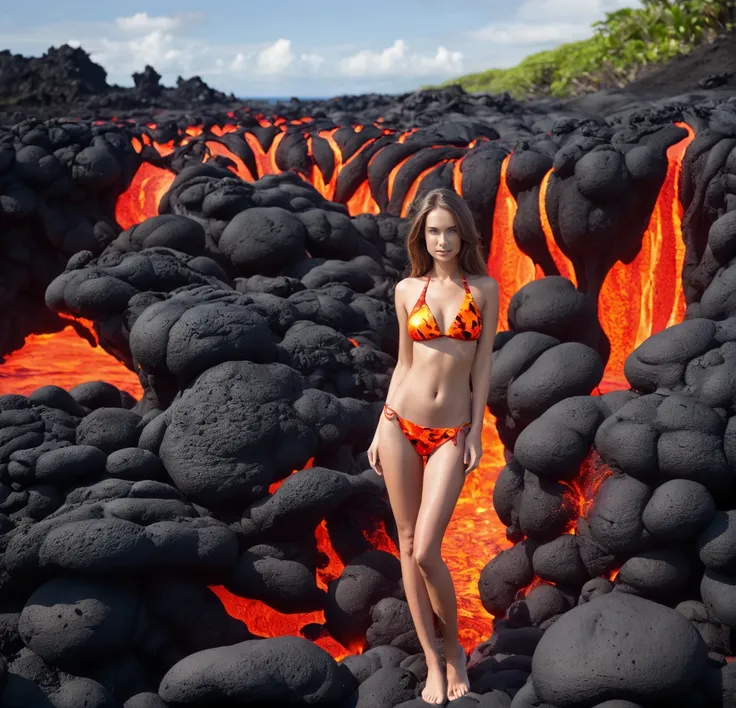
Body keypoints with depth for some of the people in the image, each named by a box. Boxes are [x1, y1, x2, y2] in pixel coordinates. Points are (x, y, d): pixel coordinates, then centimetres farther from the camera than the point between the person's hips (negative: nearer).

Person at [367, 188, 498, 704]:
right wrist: (380, 430, 9)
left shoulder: (484, 288, 0)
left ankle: (455, 650, 14)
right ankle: (433, 663, 16)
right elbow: (403, 363, 10)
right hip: (401, 424, 2)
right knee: (407, 544, 5)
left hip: (451, 433, -2)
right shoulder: (408, 290, 5)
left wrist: (476, 433, -5)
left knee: (426, 552, -10)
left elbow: (482, 364, 0)